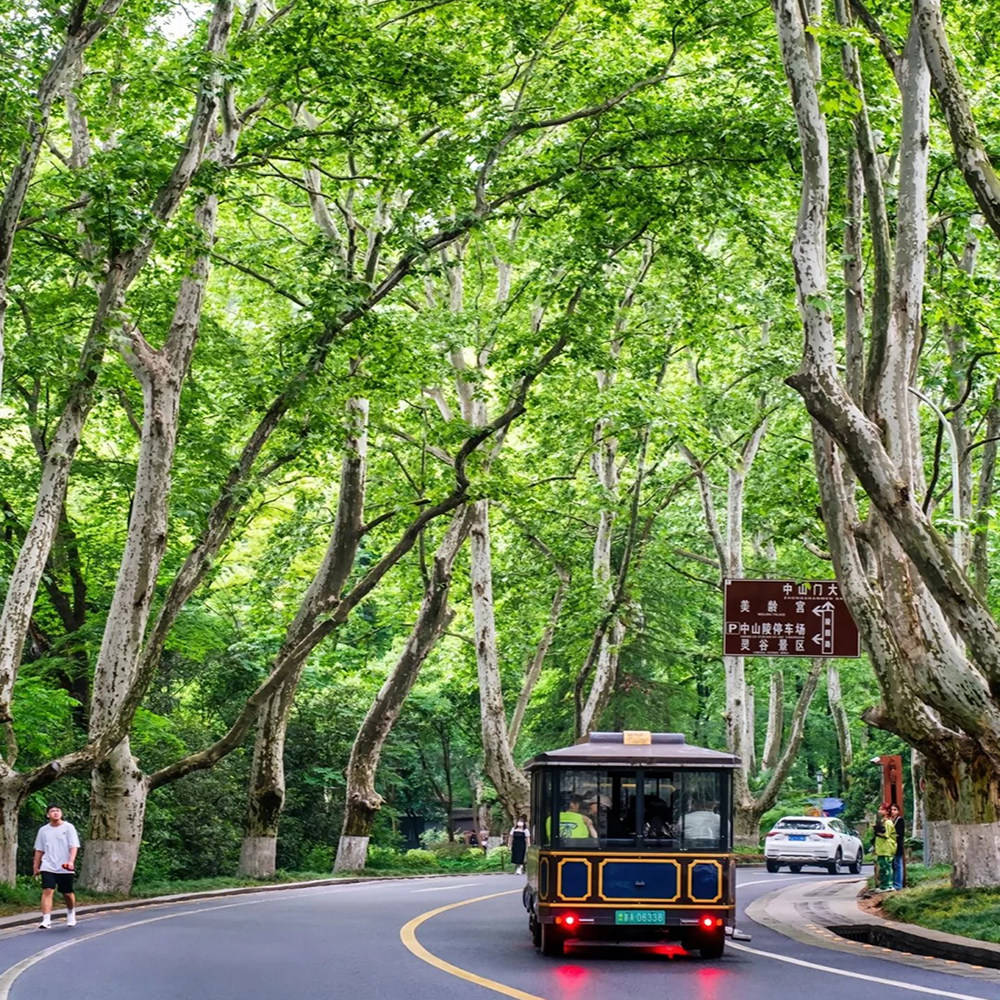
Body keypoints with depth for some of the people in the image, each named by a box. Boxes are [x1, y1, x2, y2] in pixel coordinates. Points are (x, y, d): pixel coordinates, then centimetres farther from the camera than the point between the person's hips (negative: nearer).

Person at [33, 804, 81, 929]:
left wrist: (71, 861, -22)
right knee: (47, 891, -14)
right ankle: (46, 920, -18)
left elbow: (74, 846, -9)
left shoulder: (68, 827, -2)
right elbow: (39, 850, 15)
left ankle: (71, 914, 36)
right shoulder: (43, 830, 7)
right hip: (48, 867, 1)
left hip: (65, 868, -1)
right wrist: (36, 866, 13)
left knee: (67, 894, 9)